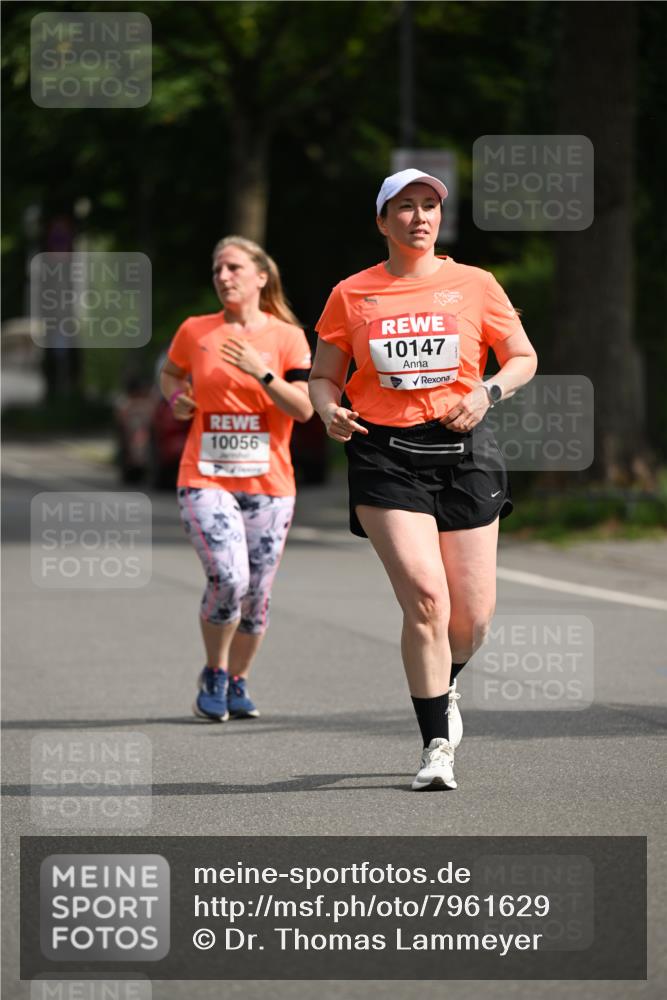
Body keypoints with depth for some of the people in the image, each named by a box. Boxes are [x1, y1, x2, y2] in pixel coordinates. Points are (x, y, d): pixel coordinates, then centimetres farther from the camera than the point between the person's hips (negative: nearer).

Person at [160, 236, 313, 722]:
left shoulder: (288, 337, 1)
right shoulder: (195, 331, 4)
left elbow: (304, 409, -6)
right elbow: (170, 373, 24)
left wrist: (262, 372, -18)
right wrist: (176, 398, 3)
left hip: (269, 484, 1)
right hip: (205, 480, -1)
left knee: (257, 593, 5)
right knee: (228, 577, -20)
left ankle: (238, 682, 26)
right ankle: (214, 674, 3)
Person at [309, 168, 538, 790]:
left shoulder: (474, 286, 6)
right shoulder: (351, 295, 6)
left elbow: (523, 358, 11)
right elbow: (323, 377, 13)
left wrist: (488, 392, -9)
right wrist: (329, 412, -10)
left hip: (463, 452, 2)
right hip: (385, 454, -1)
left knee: (472, 616, 1)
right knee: (425, 597, -18)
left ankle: (443, 688, 37)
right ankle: (437, 745, -8)